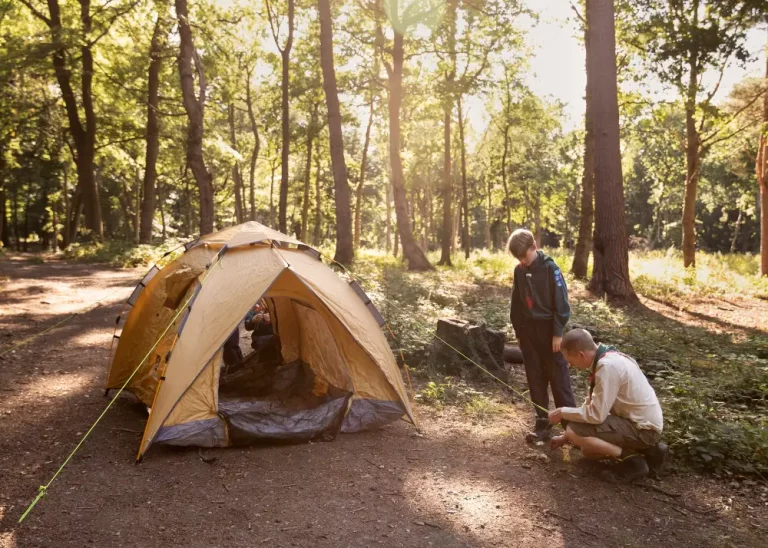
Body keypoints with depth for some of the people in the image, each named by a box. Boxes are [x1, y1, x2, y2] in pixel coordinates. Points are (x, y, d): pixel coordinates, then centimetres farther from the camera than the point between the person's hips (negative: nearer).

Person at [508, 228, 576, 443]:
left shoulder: (550, 268, -12)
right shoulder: (519, 271, 5)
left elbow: (561, 303, -12)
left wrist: (558, 333, -13)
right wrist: (518, 332, 12)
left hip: (548, 329, -5)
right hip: (528, 331, 5)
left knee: (559, 379, -1)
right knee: (535, 380, 8)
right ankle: (542, 424, 16)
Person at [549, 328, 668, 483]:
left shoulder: (608, 366, -26)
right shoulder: (606, 358, 4)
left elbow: (596, 414, -26)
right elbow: (592, 406, 14)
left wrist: (563, 412, -9)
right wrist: (565, 437, 16)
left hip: (643, 429, -10)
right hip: (638, 421, 10)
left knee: (574, 432, -19)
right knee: (588, 450, 18)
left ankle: (632, 460, -7)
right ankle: (648, 451, 15)